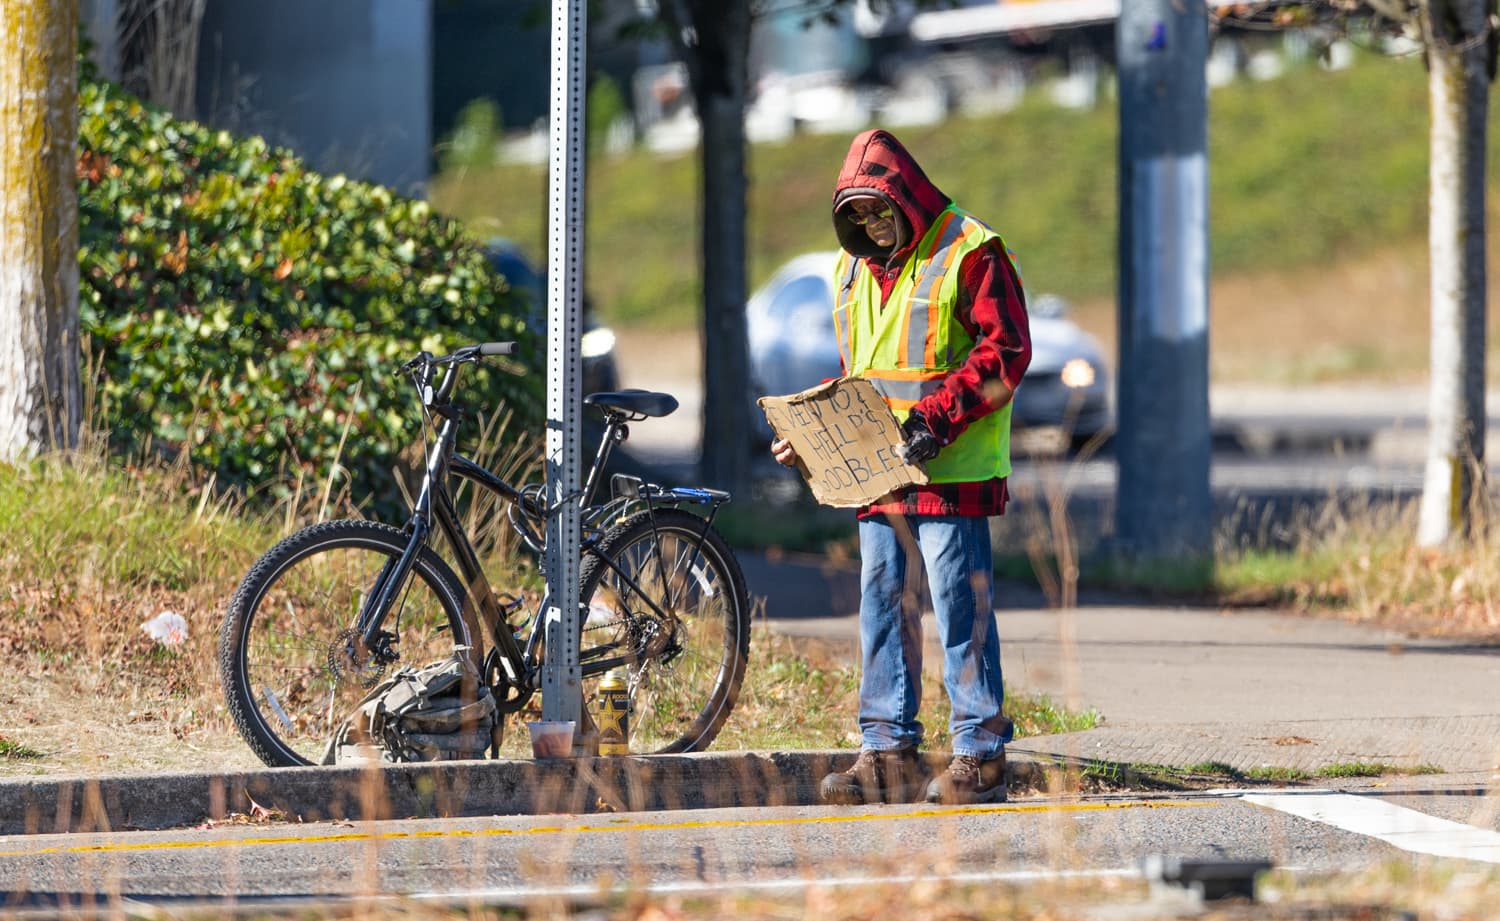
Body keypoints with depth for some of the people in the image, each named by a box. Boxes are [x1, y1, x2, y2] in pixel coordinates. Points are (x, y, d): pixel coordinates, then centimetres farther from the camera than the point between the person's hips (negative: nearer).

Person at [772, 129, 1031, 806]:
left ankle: (979, 755, -2)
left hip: (952, 470, -7)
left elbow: (1006, 352, -11)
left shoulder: (968, 252, -7)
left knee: (959, 605, -6)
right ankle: (888, 752, 11)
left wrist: (940, 416, -20)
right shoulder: (853, 266, 17)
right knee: (882, 603, 7)